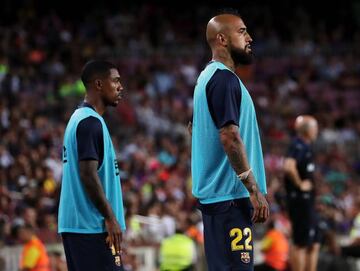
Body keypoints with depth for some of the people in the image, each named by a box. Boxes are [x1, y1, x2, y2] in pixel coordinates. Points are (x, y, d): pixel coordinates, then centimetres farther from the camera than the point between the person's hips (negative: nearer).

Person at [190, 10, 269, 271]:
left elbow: (194, 128, 25)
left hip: (214, 193, 10)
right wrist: (255, 189, -20)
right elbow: (229, 136, -22)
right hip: (230, 195, -10)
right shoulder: (225, 79, -14)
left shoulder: (209, 77, 17)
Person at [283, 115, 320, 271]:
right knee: (301, 244, -7)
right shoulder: (298, 146, -16)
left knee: (314, 244, 12)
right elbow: (288, 167, -34)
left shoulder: (305, 147, 15)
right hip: (300, 198, -10)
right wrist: (299, 184, -21)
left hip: (307, 199, 10)